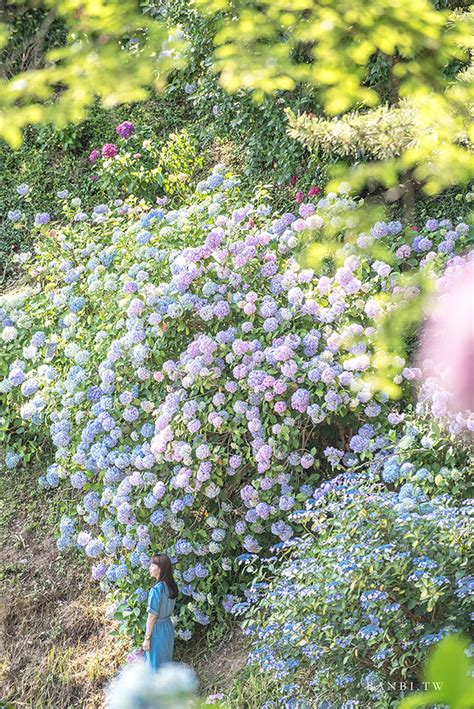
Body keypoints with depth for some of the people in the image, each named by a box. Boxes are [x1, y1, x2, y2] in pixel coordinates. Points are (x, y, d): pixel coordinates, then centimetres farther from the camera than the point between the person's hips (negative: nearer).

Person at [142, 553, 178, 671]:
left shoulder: (156, 590, -24)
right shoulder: (171, 586, -1)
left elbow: (152, 617, -20)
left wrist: (147, 638, -13)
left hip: (157, 630, -7)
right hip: (168, 627, 7)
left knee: (155, 664, 7)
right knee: (165, 662, 20)